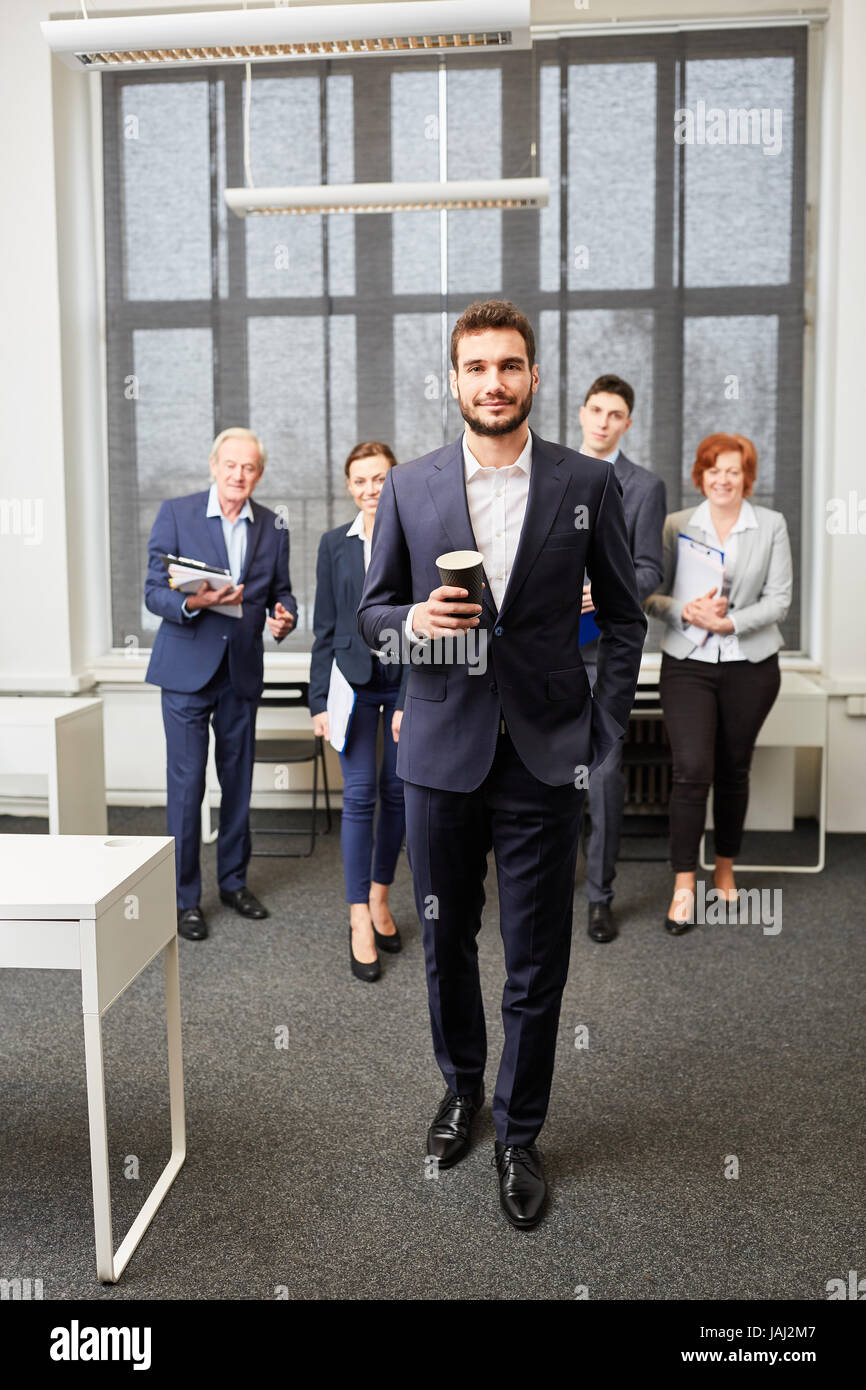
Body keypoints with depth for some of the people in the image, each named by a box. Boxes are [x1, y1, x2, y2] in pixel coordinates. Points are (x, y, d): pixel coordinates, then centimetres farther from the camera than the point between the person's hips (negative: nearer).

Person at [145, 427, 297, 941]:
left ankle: (234, 881, 28)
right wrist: (195, 602, -27)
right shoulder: (176, 514, -4)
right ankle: (186, 897, 12)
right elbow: (154, 592, -7)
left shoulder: (273, 527, 5)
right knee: (186, 783, -1)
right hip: (187, 668, -3)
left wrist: (284, 615, -13)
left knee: (239, 780, 12)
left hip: (242, 671, 3)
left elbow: (281, 591, 10)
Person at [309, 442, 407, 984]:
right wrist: (320, 701, 1)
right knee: (359, 795, -4)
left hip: (410, 679, 0)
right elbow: (326, 629, 6)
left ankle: (380, 896, 27)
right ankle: (359, 920, 3)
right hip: (354, 679, 0)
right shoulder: (335, 544, 6)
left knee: (399, 792, 8)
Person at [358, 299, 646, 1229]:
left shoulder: (588, 483, 0)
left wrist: (605, 731, -2)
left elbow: (623, 616, 6)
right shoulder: (409, 487, 3)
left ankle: (519, 1134, 29)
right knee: (446, 943, 16)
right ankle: (461, 1088, 42)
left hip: (543, 759, -1)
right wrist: (414, 620, -15)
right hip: (441, 754, 2)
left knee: (536, 966, 7)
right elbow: (370, 611, 8)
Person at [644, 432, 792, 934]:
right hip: (687, 663, -1)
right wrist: (686, 611, -19)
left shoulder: (772, 525, 3)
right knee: (692, 770, -10)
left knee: (734, 770, 11)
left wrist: (730, 622, -18)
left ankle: (726, 869, 30)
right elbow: (653, 595, 1)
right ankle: (684, 886, -1)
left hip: (751, 666, 1)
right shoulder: (676, 525, 3)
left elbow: (779, 599, -3)